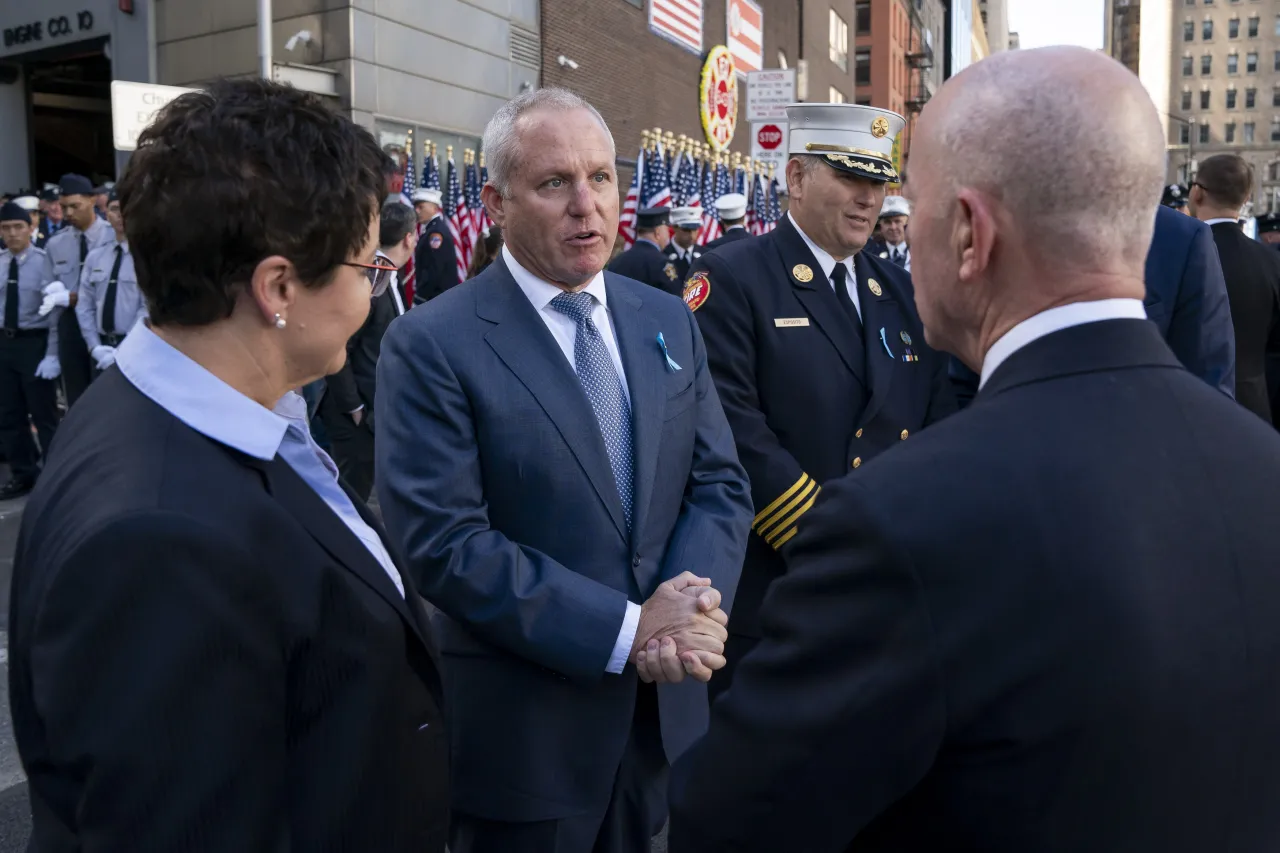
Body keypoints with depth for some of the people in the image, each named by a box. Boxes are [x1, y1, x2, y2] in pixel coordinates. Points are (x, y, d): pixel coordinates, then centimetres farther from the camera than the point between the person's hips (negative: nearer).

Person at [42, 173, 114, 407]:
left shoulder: (114, 237, -9)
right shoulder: (55, 244, 6)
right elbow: (46, 287, 15)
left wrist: (76, 297, -16)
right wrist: (54, 292, -7)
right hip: (70, 324, 4)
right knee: (77, 400, 13)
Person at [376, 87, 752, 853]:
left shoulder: (669, 322, 4)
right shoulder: (432, 346, -13)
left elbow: (721, 483, 3)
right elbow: (444, 543, -19)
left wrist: (690, 605, -16)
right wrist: (624, 631, -21)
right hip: (522, 730, -5)